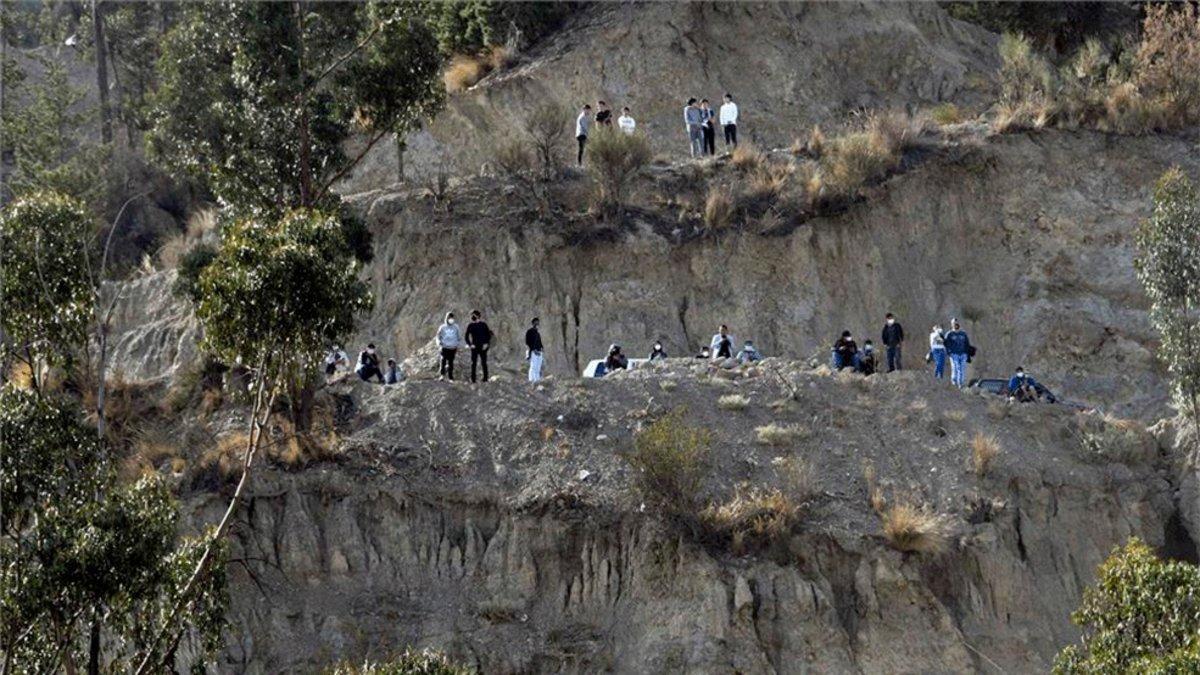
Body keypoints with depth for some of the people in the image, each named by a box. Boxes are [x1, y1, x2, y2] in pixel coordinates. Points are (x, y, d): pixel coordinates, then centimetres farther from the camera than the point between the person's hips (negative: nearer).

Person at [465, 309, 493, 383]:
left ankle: (485, 378, 6)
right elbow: (467, 337, 6)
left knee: (484, 363, 0)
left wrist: (486, 344, -6)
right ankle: (473, 379, 2)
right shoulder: (470, 326, 3)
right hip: (474, 347, 0)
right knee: (473, 363, -1)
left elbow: (488, 335, 5)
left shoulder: (483, 325, 2)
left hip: (483, 347, 0)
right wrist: (470, 344, -7)